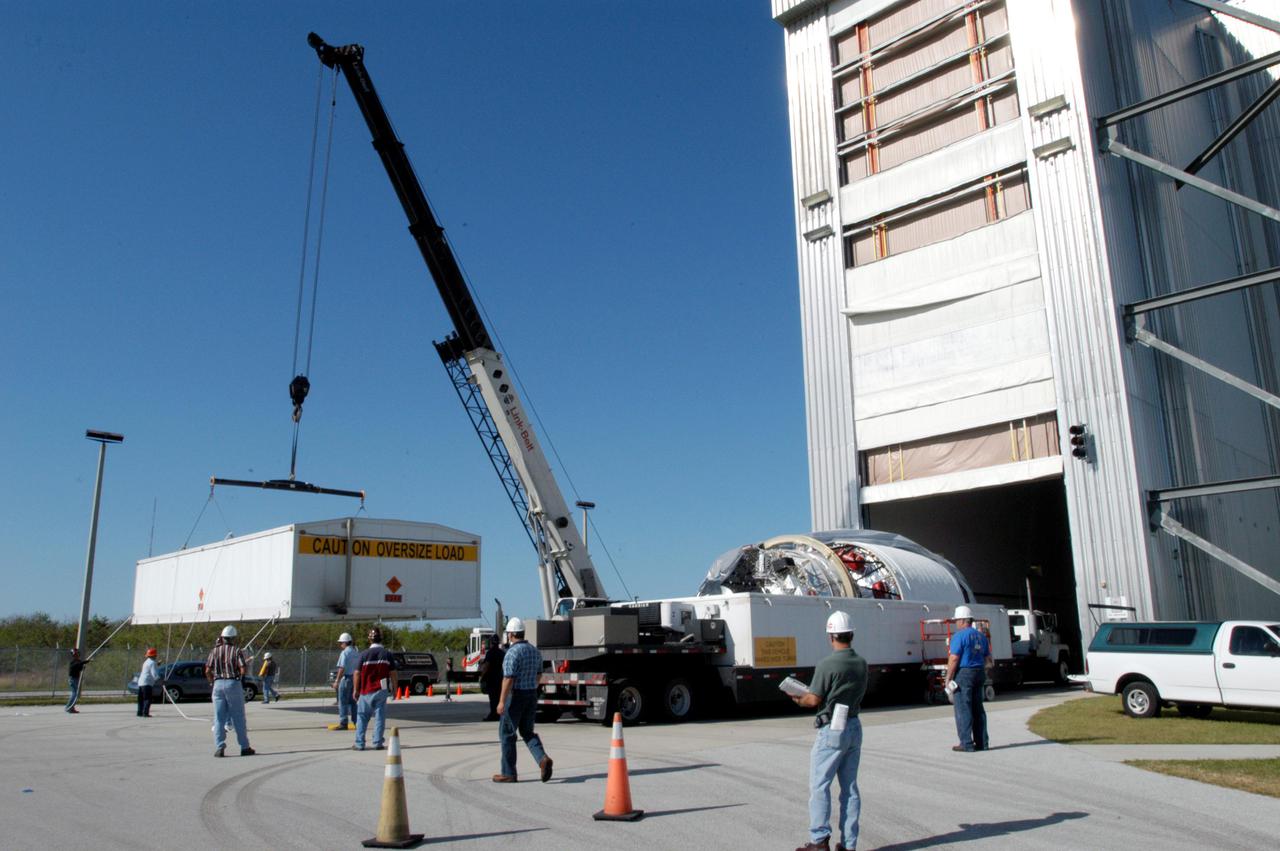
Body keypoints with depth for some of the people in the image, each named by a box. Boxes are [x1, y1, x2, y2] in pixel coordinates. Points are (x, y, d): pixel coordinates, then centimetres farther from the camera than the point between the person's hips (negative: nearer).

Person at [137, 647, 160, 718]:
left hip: (140, 682, 10)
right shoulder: (152, 663, -12)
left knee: (141, 699, 14)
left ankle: (140, 713, 17)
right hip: (147, 683, -10)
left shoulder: (146, 662, 17)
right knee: (148, 699, -9)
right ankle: (145, 713, -14)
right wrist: (160, 680, -13)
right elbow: (154, 674, -18)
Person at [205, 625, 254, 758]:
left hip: (218, 684, 2)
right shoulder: (237, 651, -2)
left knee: (219, 718, 7)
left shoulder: (214, 651, 5)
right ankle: (244, 747, 10)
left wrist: (213, 681, 14)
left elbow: (207, 671, -2)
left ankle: (219, 748, -1)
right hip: (234, 683, -2)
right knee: (238, 718, 5)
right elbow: (243, 670, -11)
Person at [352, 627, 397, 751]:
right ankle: (378, 743, 2)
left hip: (366, 691, 0)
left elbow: (357, 673, -4)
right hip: (381, 690, 0)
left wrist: (356, 690, 6)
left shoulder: (364, 654, -3)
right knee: (380, 717, 4)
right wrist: (394, 689, 9)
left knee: (362, 717, 9)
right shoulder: (387, 654, 0)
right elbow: (393, 674, -1)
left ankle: (359, 744, 9)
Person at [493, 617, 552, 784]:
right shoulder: (534, 651, 8)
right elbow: (538, 674, 17)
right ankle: (542, 759, -7)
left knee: (507, 734, 6)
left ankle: (508, 773, 11)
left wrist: (501, 701, -20)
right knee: (527, 732, 15)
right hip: (532, 695, 7)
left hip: (515, 696, -7)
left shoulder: (512, 653, -16)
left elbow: (508, 678, -22)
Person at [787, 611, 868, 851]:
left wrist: (798, 699, 7)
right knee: (850, 786, 12)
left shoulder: (827, 665, -17)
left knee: (819, 786, 1)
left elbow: (814, 700, -15)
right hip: (854, 727, 7)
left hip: (832, 731, -7)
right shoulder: (862, 663, 4)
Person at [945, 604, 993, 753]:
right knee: (978, 708, 13)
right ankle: (982, 742, 15)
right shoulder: (981, 636, 12)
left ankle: (967, 744, -3)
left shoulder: (959, 636, -13)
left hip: (963, 674, -8)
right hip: (979, 674, 8)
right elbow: (987, 659, 17)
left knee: (963, 709, -3)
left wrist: (948, 679, -11)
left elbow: (954, 659, -17)